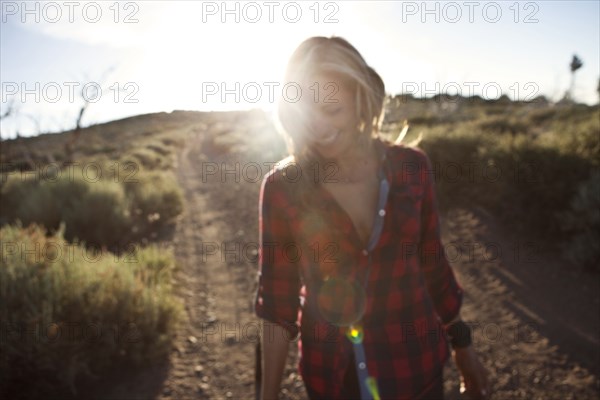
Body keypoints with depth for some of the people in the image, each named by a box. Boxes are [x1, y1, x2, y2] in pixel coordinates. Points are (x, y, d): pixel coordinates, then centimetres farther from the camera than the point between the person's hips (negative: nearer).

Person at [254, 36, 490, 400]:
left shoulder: (411, 167, -10)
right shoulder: (282, 187, -14)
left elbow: (433, 263, 1)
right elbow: (277, 298, -8)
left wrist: (463, 348, 9)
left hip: (415, 363, 2)